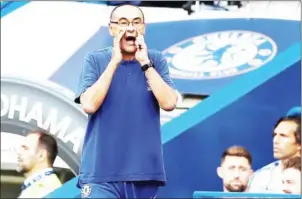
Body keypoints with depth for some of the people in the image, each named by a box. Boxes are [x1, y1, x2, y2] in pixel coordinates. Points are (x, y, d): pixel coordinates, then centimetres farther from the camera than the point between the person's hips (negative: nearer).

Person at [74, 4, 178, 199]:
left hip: (145, 171, 2)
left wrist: (145, 63, -10)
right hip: (101, 171, -2)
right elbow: (89, 105, -13)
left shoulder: (156, 60, 5)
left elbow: (169, 103, -8)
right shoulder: (95, 60, 1)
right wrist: (114, 61, -12)